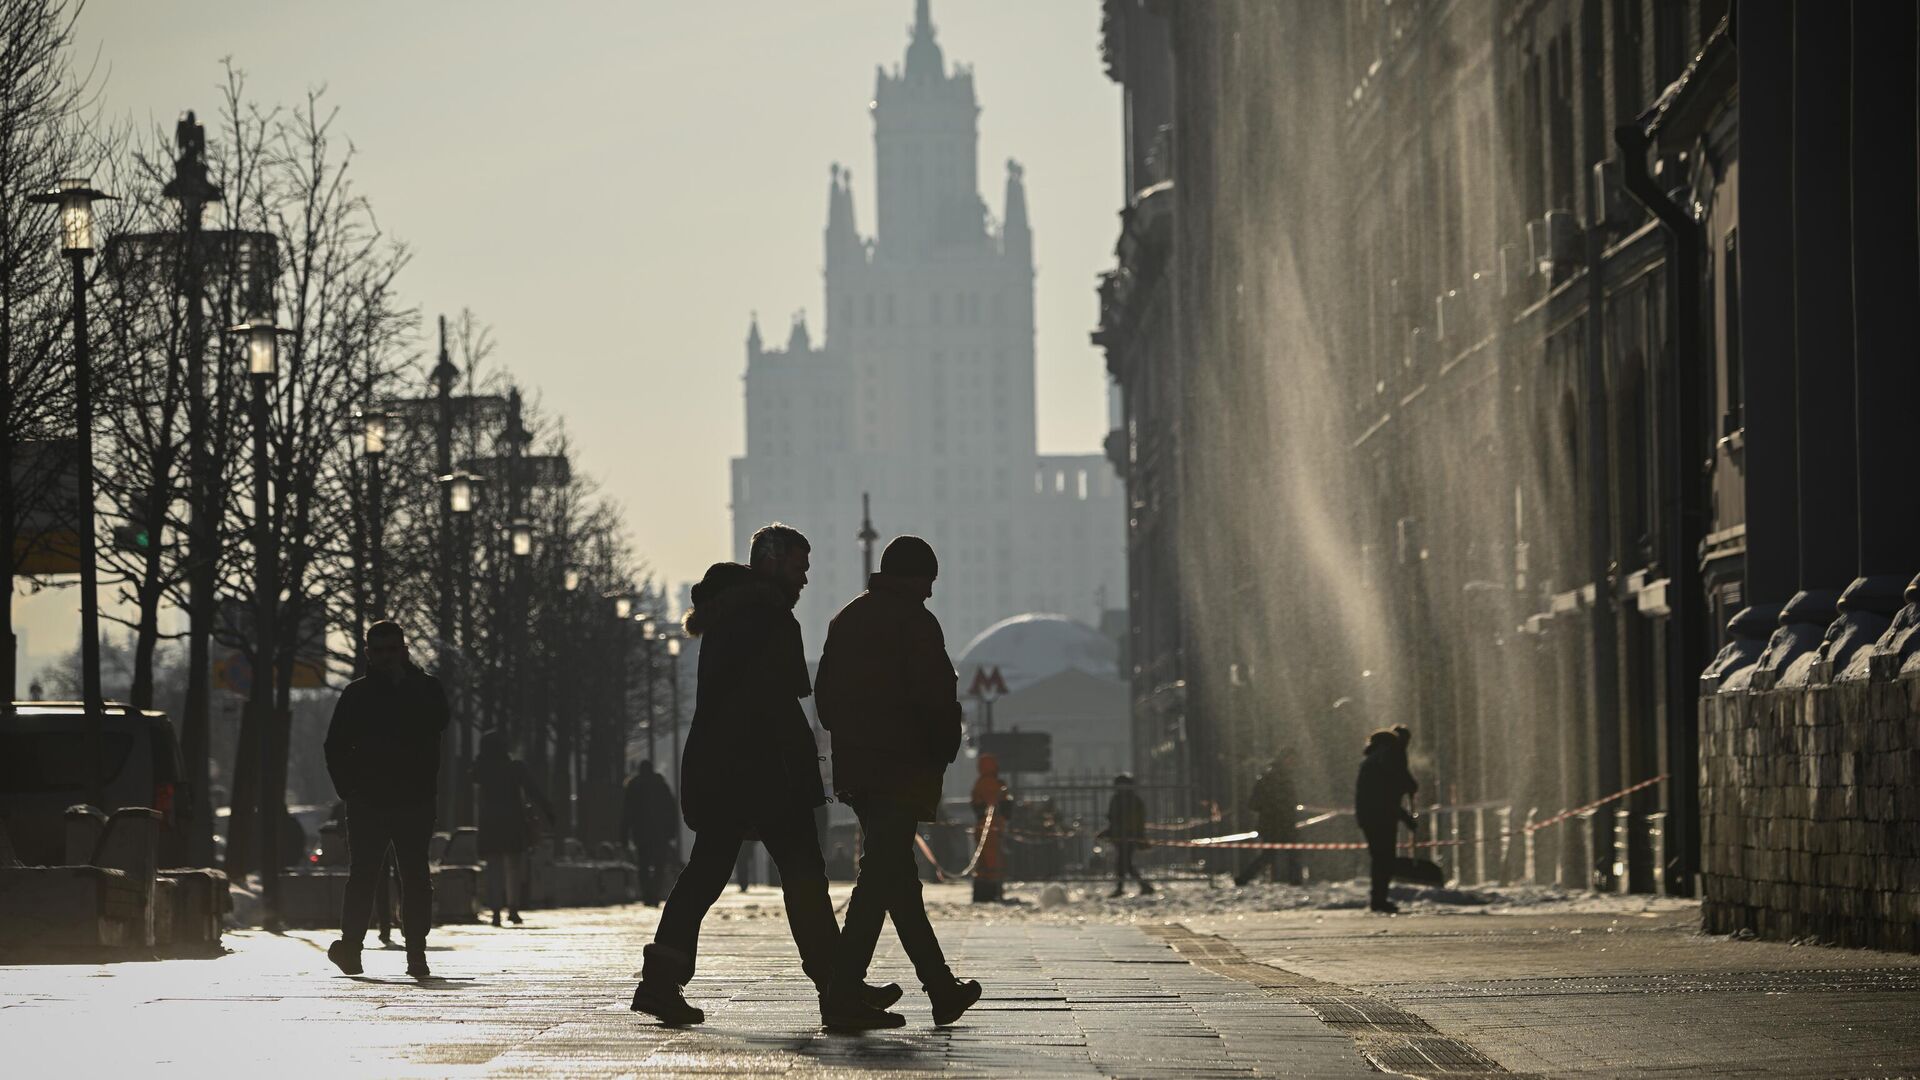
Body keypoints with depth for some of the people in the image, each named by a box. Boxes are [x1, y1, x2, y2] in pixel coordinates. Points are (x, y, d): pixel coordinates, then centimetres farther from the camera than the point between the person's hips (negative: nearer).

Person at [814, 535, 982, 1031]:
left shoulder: (845, 619, 15)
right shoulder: (915, 621, -9)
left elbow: (824, 693, 17)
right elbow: (937, 697, -15)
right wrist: (943, 753, -3)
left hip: (854, 767, 8)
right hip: (903, 767, -8)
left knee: (898, 877, 14)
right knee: (883, 876, -9)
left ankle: (942, 988, 22)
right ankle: (844, 995, -15)